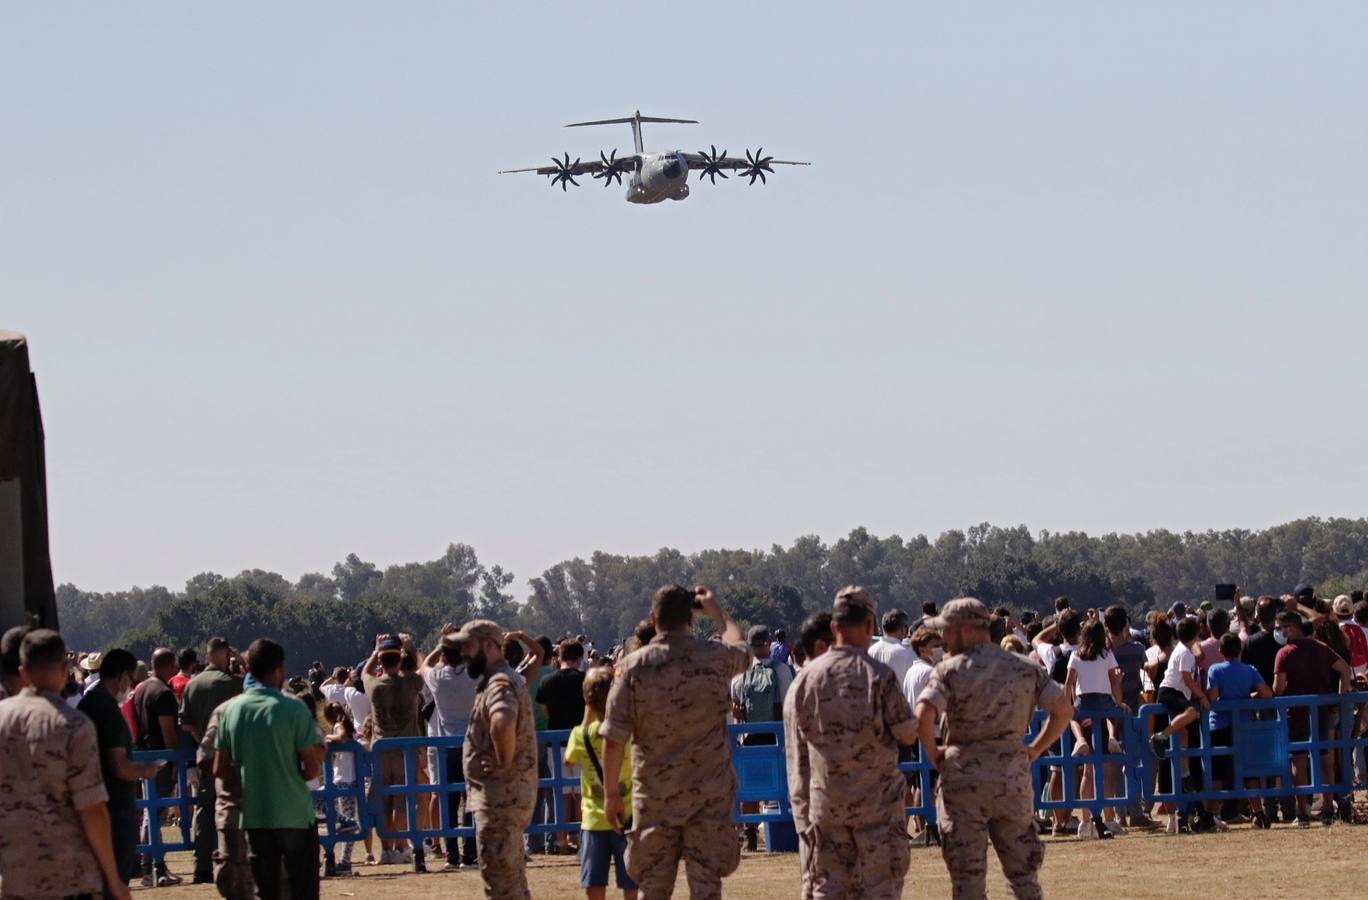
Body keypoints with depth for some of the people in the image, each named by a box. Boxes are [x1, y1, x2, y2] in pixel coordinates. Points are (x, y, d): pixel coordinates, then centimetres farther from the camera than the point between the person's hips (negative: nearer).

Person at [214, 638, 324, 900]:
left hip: (254, 817, 4)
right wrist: (318, 755, 8)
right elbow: (312, 770, -13)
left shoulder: (231, 710, 0)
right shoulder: (293, 709, -12)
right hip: (295, 816, -4)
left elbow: (220, 769, 3)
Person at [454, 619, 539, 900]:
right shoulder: (498, 680, 16)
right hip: (506, 794, 11)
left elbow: (502, 723, -39)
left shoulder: (500, 683, -17)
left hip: (501, 795, -11)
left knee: (499, 877, -9)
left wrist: (504, 763, -25)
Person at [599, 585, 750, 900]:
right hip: (709, 795, 0)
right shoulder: (715, 658, -5)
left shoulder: (634, 666, -8)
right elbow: (742, 647, 22)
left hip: (655, 797, 0)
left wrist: (611, 793, 2)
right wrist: (717, 612, 35)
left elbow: (613, 740, -8)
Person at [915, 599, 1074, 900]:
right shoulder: (1025, 669, 6)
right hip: (1014, 779, 3)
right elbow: (1064, 709, 4)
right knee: (1023, 874, 11)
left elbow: (924, 715, -20)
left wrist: (933, 755, -4)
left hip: (963, 780, -3)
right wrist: (1033, 750, 10)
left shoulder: (949, 670, -6)